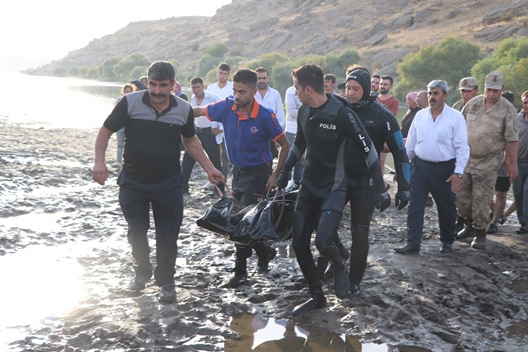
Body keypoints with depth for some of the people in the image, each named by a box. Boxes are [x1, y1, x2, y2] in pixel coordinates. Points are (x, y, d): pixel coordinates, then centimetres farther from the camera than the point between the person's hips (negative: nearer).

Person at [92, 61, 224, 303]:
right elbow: (105, 131, -5)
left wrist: (209, 169, 6)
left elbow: (191, 141, 11)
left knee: (168, 235, 4)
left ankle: (166, 282, 21)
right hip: (133, 182, 0)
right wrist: (99, 161, -20)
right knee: (137, 231, 11)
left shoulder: (184, 109, -5)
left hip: (168, 184, 0)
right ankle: (142, 272, 36)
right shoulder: (130, 103, -12)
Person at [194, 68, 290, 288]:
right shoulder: (226, 107, -9)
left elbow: (284, 145, -10)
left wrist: (275, 175, -12)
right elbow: (198, 112, 0)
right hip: (237, 171, 6)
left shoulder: (265, 116, -20)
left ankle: (240, 271, 7)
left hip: (257, 173, -6)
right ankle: (265, 252, 37)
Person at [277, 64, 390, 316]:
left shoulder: (342, 113, -20)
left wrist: (381, 189, -16)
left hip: (334, 189, -6)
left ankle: (340, 267, 15)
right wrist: (284, 175, 22)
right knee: (299, 243, 3)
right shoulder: (304, 112, 1)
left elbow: (368, 149, -16)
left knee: (323, 242, -21)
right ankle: (317, 296, 20)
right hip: (308, 186, 7)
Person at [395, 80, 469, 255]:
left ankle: (447, 242, 27)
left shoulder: (455, 117, -7)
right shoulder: (420, 115, 5)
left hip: (444, 169, -3)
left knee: (446, 208, 10)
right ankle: (412, 244, 1)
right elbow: (410, 143, 12)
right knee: (415, 206, -2)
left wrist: (458, 173, -14)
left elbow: (461, 147, -9)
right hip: (420, 166, 3)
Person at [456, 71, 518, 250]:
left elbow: (512, 139, -8)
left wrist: (513, 164, -8)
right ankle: (470, 225, 32)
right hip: (466, 158, 4)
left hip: (488, 162, -4)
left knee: (481, 199, -3)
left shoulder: (507, 110, -10)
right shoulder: (473, 103, 1)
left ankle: (480, 234, 10)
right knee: (461, 195, 10)